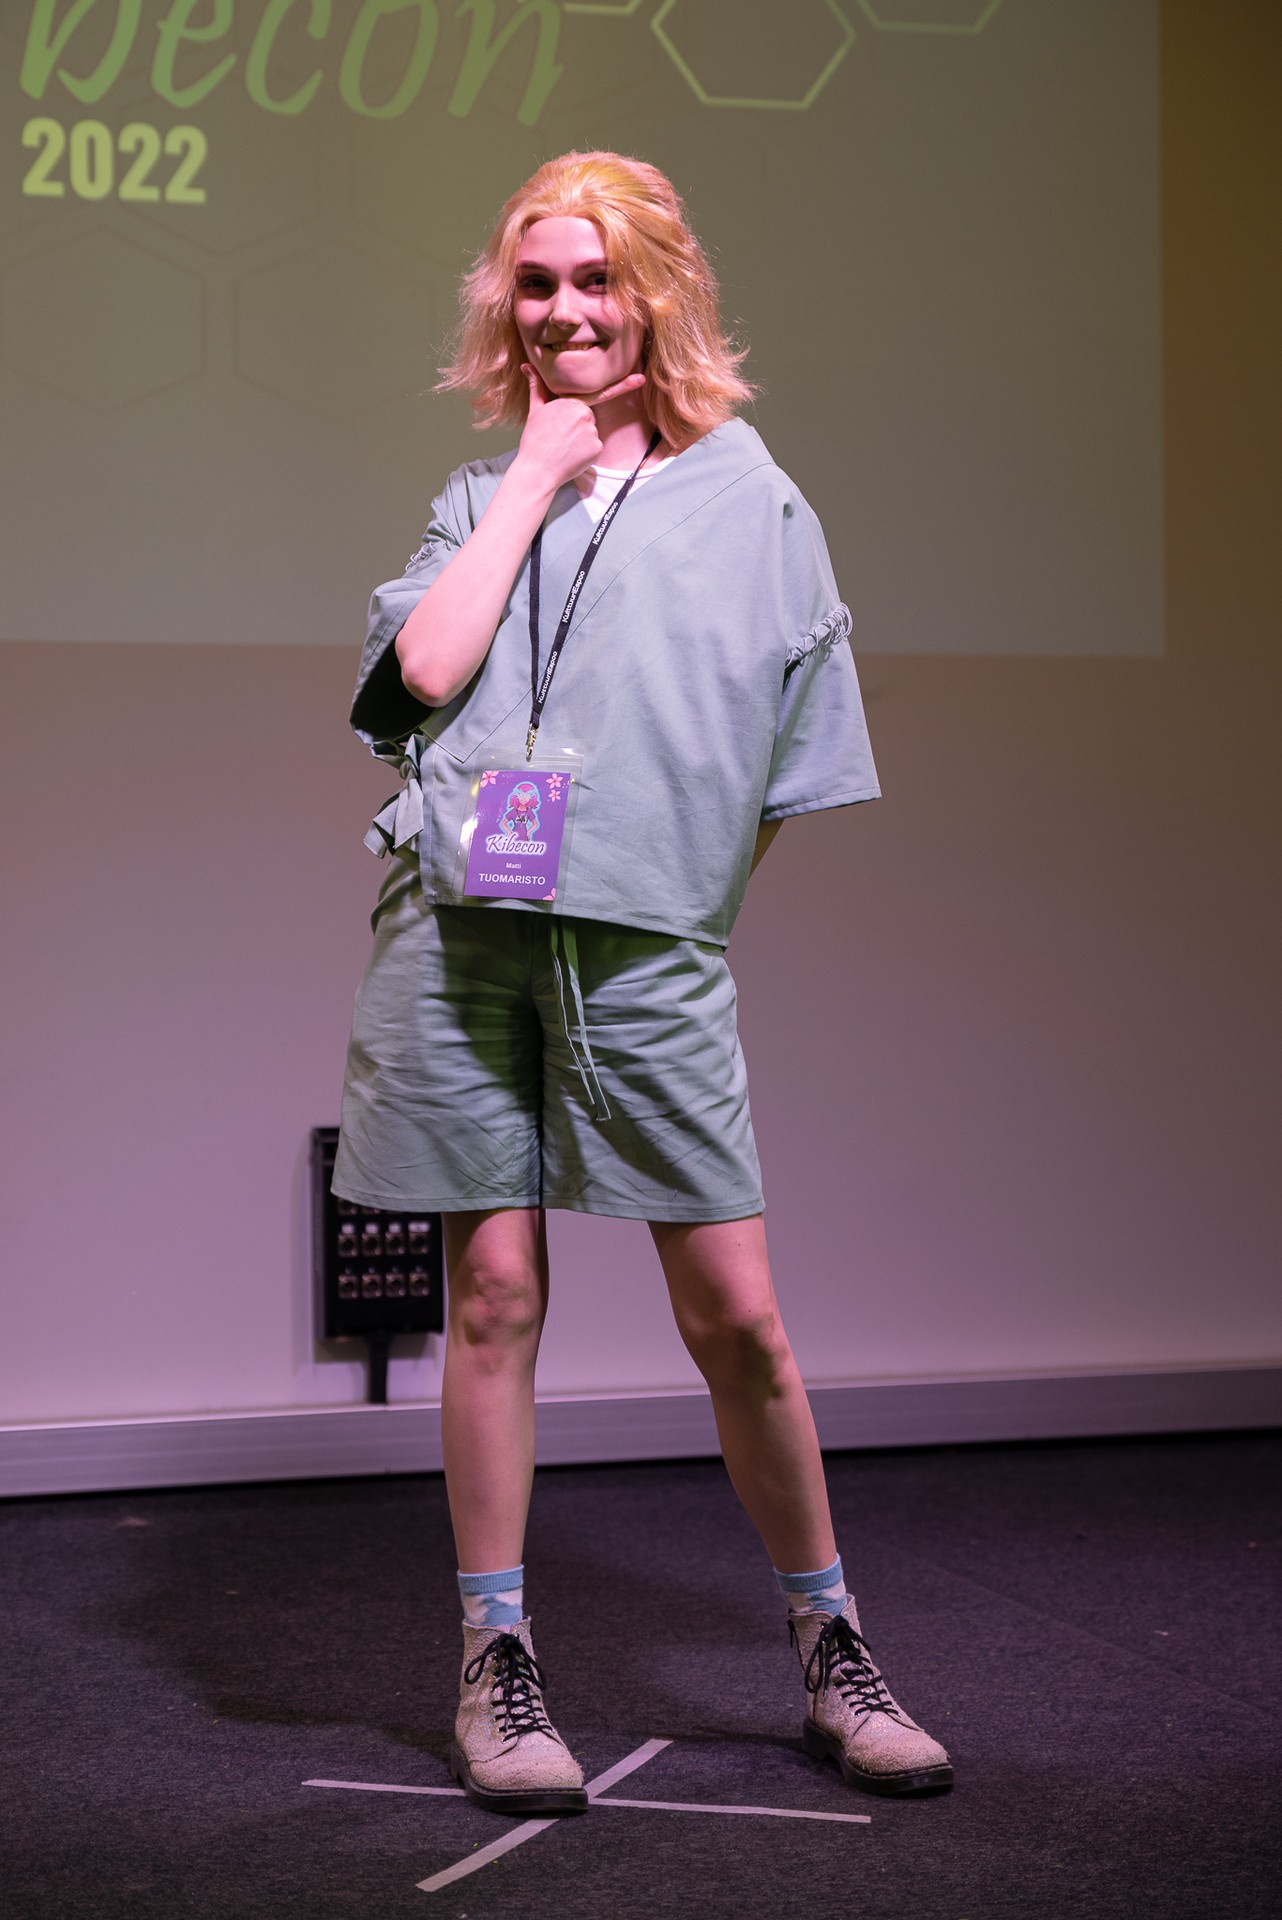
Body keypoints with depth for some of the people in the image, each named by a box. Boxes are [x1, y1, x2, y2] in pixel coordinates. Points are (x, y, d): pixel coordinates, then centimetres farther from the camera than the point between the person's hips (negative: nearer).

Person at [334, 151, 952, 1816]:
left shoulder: (752, 500, 10)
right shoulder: (483, 492, 16)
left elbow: (785, 773, 11)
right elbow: (423, 671, -4)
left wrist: (676, 888, 4)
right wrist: (537, 474, 2)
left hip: (648, 945, -1)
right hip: (461, 929, 2)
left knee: (734, 1311, -2)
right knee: (495, 1292, 4)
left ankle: (829, 1649, 15)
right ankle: (496, 1663, 15)